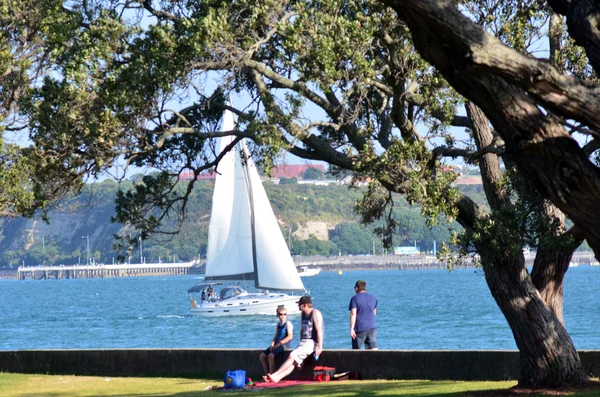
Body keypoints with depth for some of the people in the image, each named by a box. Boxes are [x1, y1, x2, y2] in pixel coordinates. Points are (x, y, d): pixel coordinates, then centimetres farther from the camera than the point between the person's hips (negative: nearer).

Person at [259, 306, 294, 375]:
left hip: (284, 345, -8)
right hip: (277, 345, 8)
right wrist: (272, 344, -4)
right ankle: (267, 375, 1)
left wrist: (279, 343, -17)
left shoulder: (288, 323, -5)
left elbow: (290, 337, -15)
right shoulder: (278, 325, 18)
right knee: (262, 356, -1)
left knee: (271, 355, -30)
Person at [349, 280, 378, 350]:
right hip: (372, 327, 4)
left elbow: (353, 314, -14)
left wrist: (352, 328, -17)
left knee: (356, 349, 10)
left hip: (360, 327, -4)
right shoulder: (373, 298, 11)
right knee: (373, 348, -3)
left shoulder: (355, 298, -5)